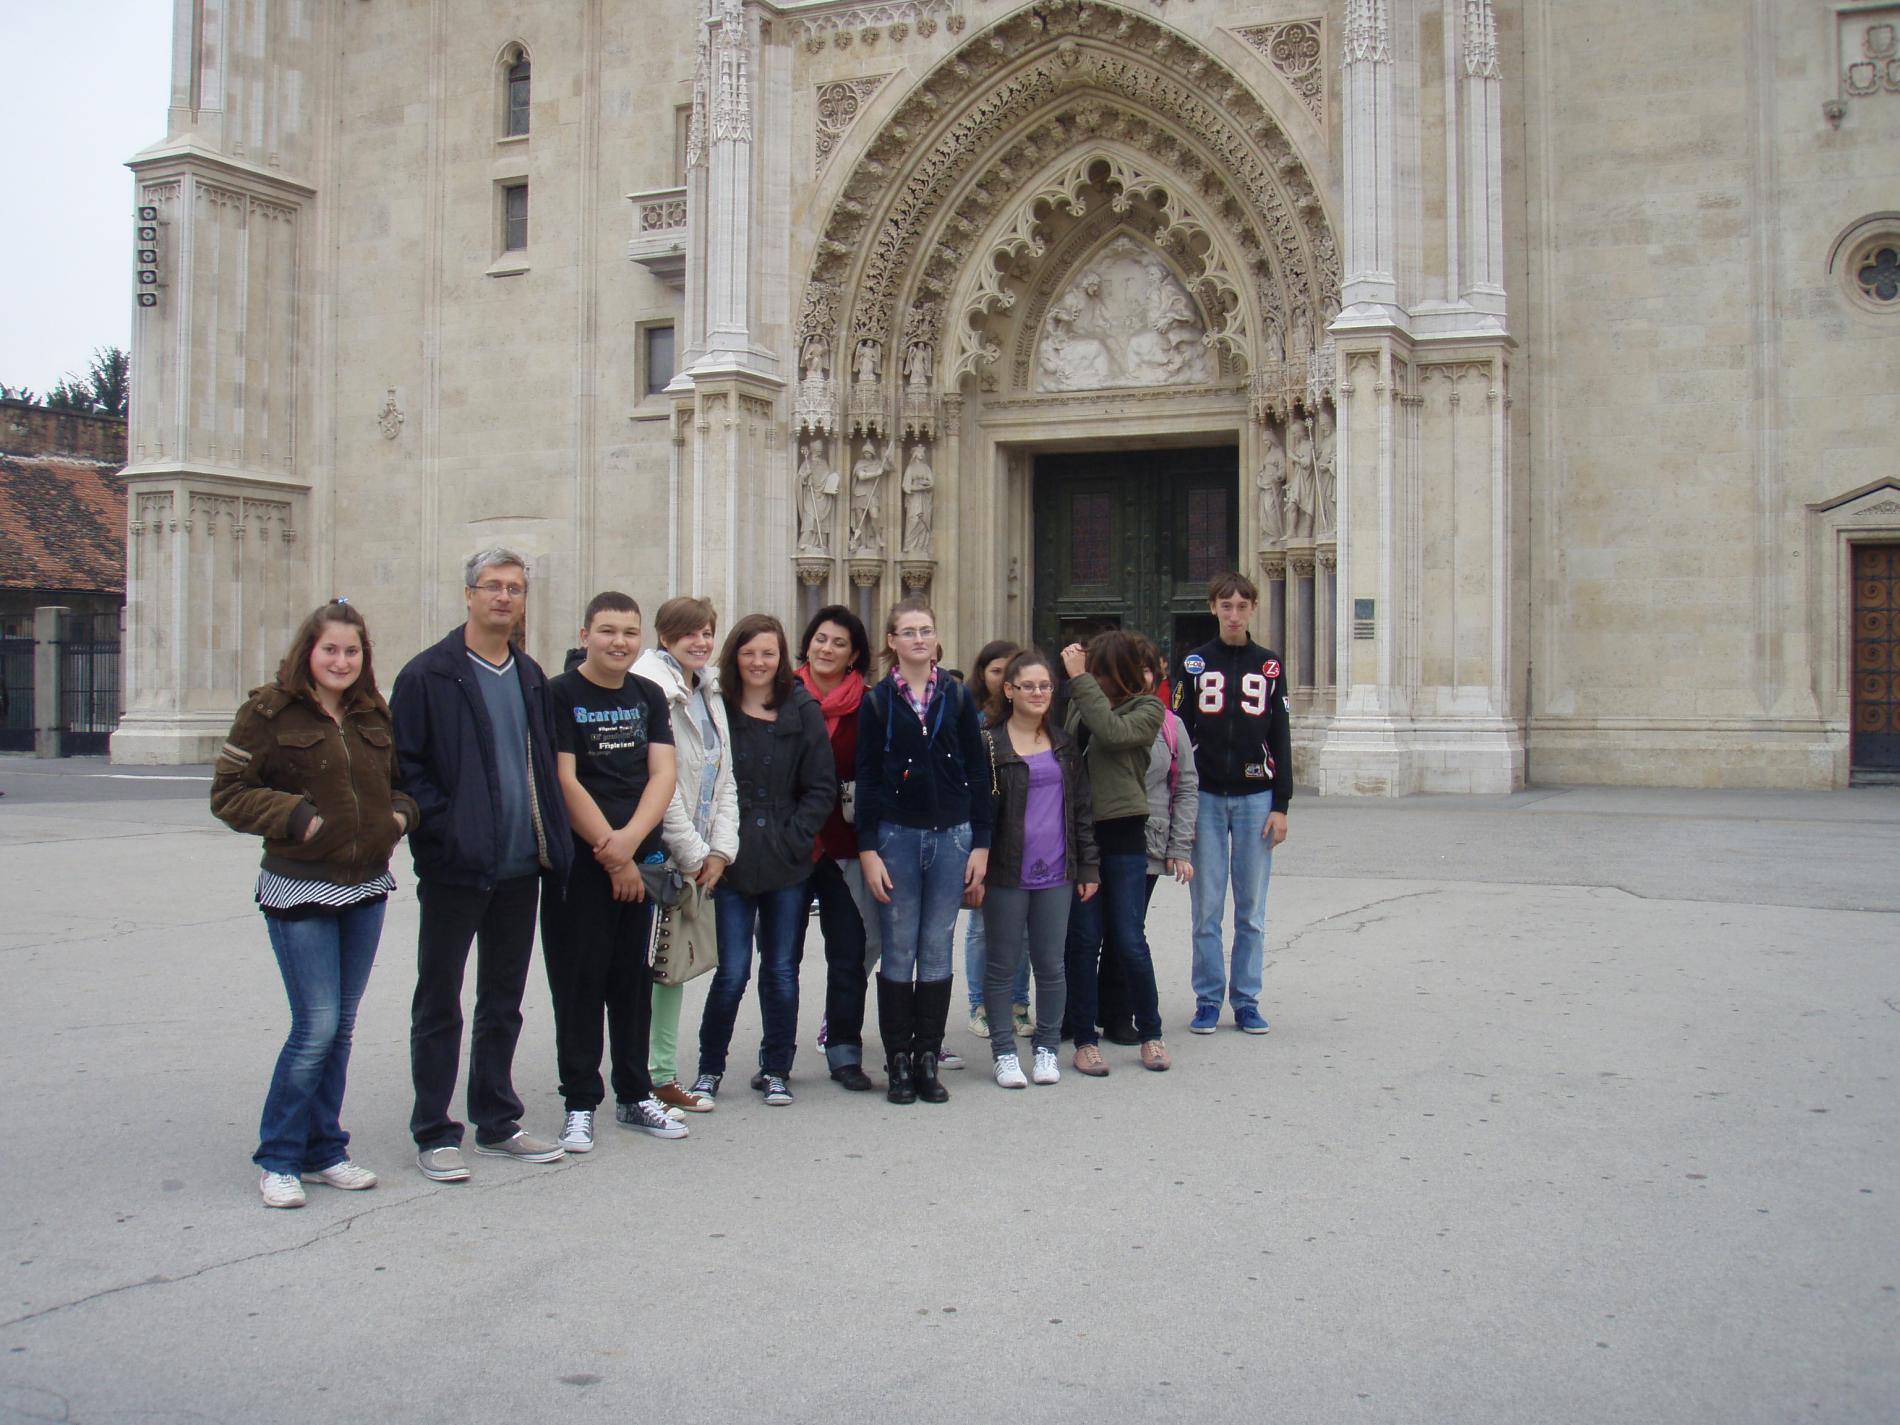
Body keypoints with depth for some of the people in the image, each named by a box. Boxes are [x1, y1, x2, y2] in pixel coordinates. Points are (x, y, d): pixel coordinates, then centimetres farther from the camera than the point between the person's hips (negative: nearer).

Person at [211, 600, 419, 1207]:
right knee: (316, 1026, -8)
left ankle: (324, 1150, 22)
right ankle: (277, 1158, 7)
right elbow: (228, 793, -8)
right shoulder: (269, 712, -6)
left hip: (367, 889, 6)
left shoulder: (373, 716, 11)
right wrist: (296, 816, -18)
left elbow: (398, 782, 22)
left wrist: (401, 812, 1)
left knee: (341, 1027, 11)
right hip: (300, 890, -6)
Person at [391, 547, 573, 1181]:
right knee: (439, 1004, 4)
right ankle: (433, 1134, 13)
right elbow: (405, 767, -9)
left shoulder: (531, 677, 12)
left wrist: (551, 843, 6)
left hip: (521, 867, 6)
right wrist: (443, 830, -18)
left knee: (504, 1002, 15)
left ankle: (498, 1122, 26)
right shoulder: (428, 675, -6)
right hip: (455, 867, -6)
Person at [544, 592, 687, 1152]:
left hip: (640, 859, 4)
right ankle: (580, 1102, 10)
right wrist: (610, 854, -11)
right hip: (578, 861, -4)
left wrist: (629, 840, -14)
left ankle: (635, 1095, 21)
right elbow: (565, 782, -10)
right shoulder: (560, 695, -4)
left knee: (634, 980, 11)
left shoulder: (648, 696, 11)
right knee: (580, 983, 1)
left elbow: (663, 774, 2)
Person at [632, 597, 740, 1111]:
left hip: (697, 857, 8)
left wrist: (719, 850, 3)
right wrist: (692, 854, -12)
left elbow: (724, 777, 14)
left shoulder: (709, 692, 15)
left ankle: (664, 1074, 18)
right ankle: (651, 1077, 3)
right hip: (658, 853, -8)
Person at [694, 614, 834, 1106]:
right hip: (732, 864, -1)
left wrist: (793, 838, -8)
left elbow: (822, 788, 2)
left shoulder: (803, 712, 3)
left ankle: (775, 1070, 22)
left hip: (787, 864, 1)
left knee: (782, 971, 8)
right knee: (732, 973, -2)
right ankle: (709, 1069, 17)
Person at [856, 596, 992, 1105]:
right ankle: (898, 1063, 11)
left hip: (951, 835, 2)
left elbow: (977, 771, 6)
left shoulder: (957, 697, 6)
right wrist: (868, 851, -6)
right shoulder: (877, 701, 2)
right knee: (898, 952, 2)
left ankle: (928, 1059, 14)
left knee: (938, 952, 5)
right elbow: (866, 778, 0)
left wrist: (980, 844, 1)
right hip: (896, 835, -1)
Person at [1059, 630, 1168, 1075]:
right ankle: (1085, 1039, 15)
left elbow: (1112, 733, -20)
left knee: (1129, 941, 1)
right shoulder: (1077, 702, 7)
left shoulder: (1146, 708, -1)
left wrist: (1081, 679, -16)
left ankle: (1150, 1033, 20)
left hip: (1123, 836, -2)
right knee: (1084, 939, 4)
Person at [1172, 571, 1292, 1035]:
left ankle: (1247, 1000, 13)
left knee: (1252, 909, 4)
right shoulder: (1195, 663, 5)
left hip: (1255, 798, 1)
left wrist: (1281, 805, 1)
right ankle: (1208, 999, 10)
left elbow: (1280, 738, 7)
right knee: (1207, 907, 1)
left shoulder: (1269, 665, 8)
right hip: (1206, 798, -1)